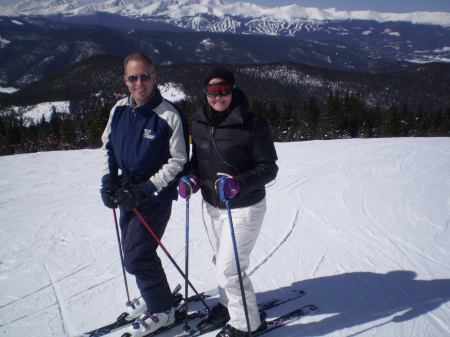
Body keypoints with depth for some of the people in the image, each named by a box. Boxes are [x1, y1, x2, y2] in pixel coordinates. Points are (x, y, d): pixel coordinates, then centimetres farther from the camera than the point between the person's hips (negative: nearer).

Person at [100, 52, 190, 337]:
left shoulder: (169, 116, -18)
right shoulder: (120, 109, 1)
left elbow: (179, 161, -15)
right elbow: (108, 145, 14)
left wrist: (146, 190, -20)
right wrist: (108, 180, 2)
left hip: (155, 196, -7)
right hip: (126, 192, 7)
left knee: (137, 257, -4)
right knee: (134, 250, 17)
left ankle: (161, 311, 19)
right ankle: (155, 299, 39)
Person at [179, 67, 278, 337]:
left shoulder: (253, 124, -17)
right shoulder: (199, 122, 1)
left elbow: (269, 168, -16)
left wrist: (238, 183, -32)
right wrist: (192, 179, -6)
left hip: (244, 208, -6)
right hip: (211, 205, 6)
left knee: (229, 269, -3)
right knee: (222, 261, 20)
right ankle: (228, 304, 46)